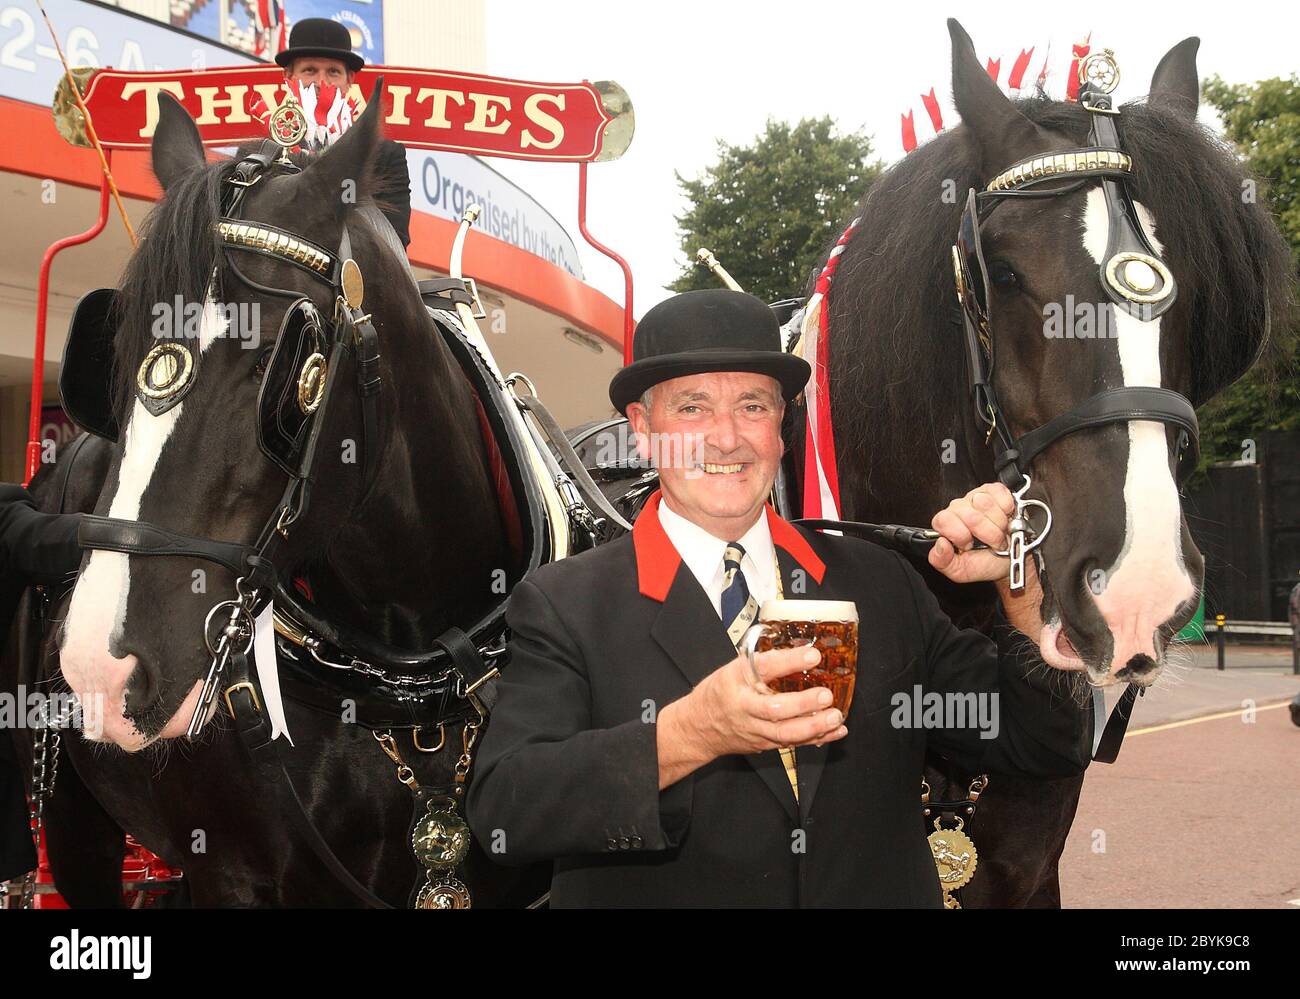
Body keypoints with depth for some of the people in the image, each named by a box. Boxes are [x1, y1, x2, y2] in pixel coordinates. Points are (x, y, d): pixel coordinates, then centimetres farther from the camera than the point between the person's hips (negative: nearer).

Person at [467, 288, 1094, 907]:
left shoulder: (880, 584, 1)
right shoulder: (563, 607, -8)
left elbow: (1051, 748, 2)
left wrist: (1020, 586, -12)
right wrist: (691, 735, -30)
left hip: (881, 891, 2)